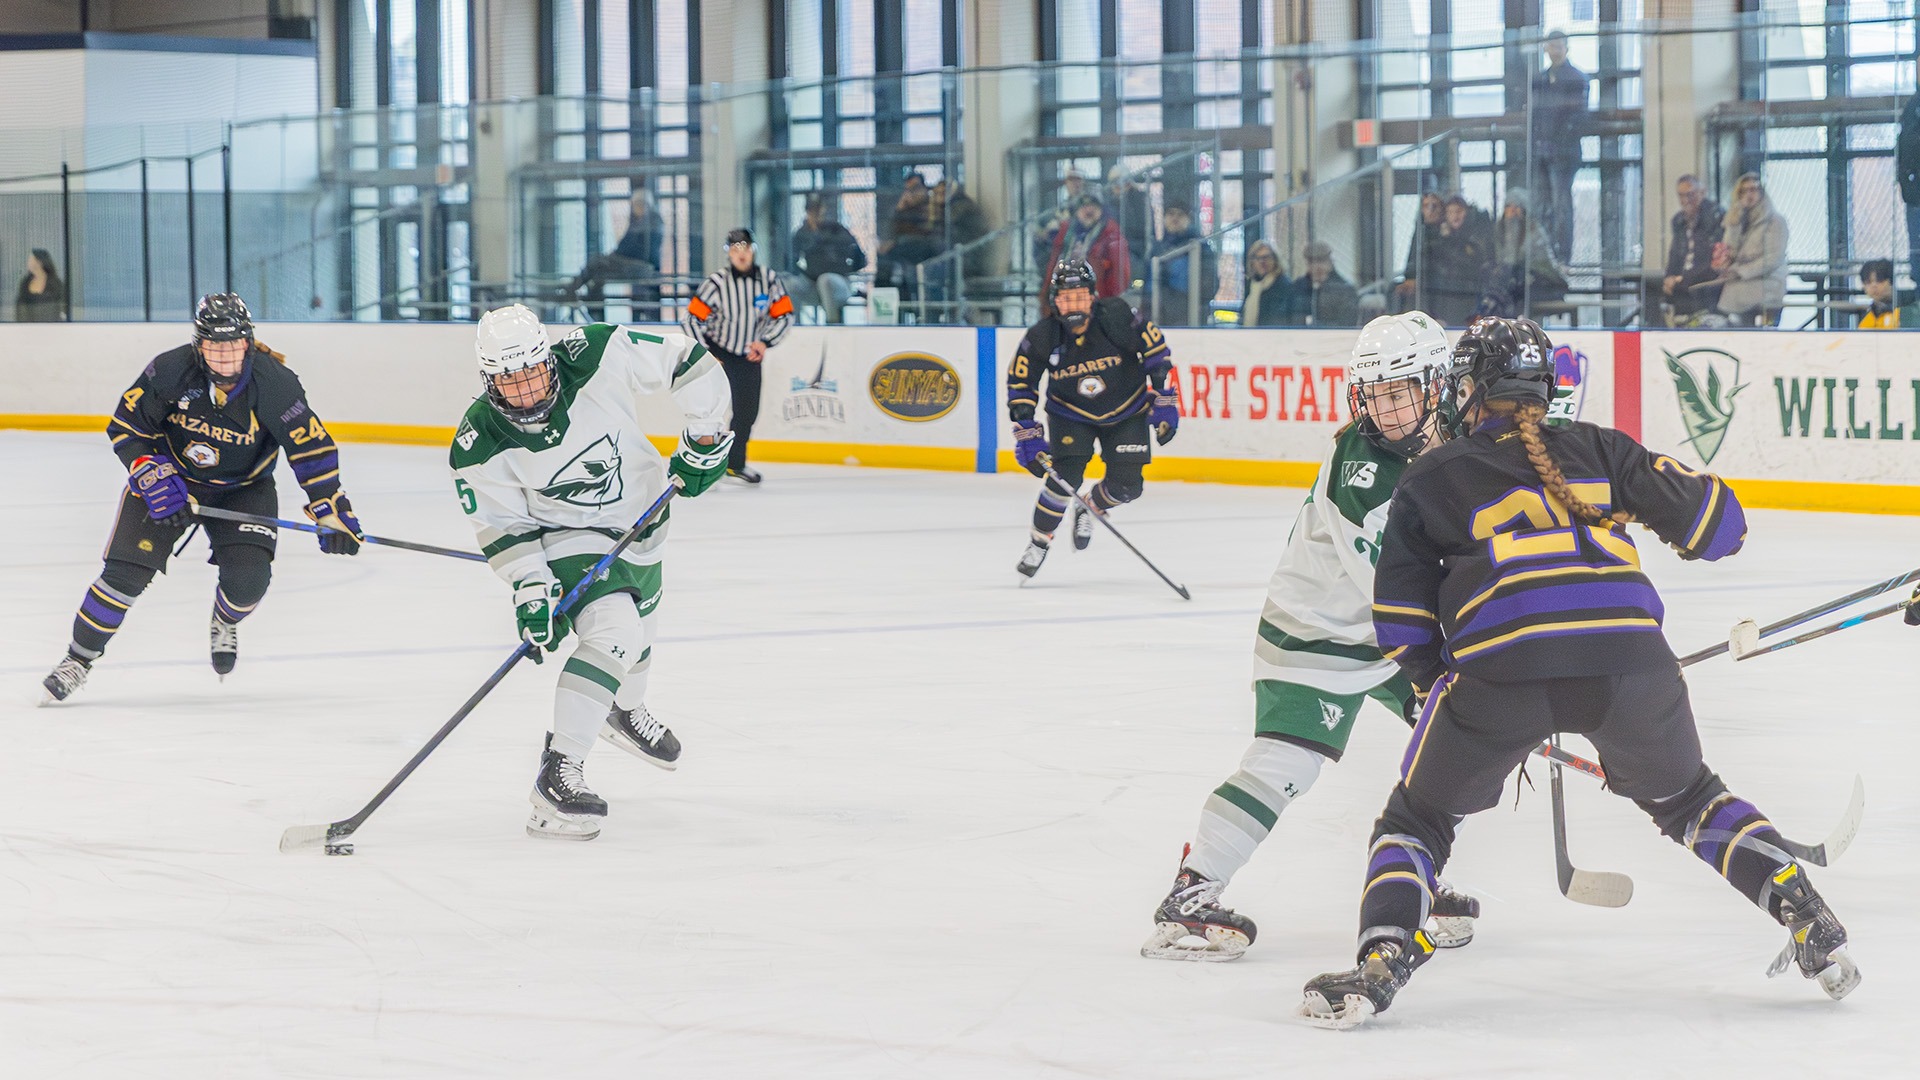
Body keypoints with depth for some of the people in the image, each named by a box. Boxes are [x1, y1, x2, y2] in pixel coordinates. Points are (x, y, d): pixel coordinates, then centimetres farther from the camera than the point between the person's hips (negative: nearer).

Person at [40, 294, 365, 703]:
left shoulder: (275, 382, -23)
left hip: (243, 488, 0)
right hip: (171, 477, 0)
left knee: (247, 578, -19)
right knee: (126, 573, -13)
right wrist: (153, 477, -23)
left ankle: (224, 623, 19)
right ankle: (79, 659, 6)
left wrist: (332, 512, -24)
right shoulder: (170, 371, -23)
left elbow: (312, 447, -19)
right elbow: (125, 427, -11)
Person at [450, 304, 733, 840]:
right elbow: (503, 526, -17)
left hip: (640, 518, 4)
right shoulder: (479, 446, -27)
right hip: (565, 540, -4)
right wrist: (531, 591, -26)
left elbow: (688, 360, -20)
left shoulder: (600, 358, -30)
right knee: (613, 633, -28)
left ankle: (625, 712, 62)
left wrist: (704, 439, -18)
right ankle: (556, 775, -29)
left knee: (638, 628, 27)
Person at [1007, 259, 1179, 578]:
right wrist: (1027, 435, -15)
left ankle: (1088, 510, 26)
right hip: (1070, 414, -1)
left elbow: (1156, 351, -12)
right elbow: (1020, 386, -11)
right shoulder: (1042, 337, -22)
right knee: (1065, 479, -18)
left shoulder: (1118, 316, -25)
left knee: (1126, 485, -8)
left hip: (1127, 411, 1)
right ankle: (1039, 543, 5)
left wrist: (1164, 403, -10)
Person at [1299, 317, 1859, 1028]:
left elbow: (1402, 624, 19)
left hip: (1499, 664, -2)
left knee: (1419, 817, 19)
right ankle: (1812, 927, 18)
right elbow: (1714, 519, 19)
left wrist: (1442, 685, 34)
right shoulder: (1597, 449, 22)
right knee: (1686, 798, 28)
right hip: (1629, 654, 2)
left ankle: (1382, 961, -2)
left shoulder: (1427, 481, 20)